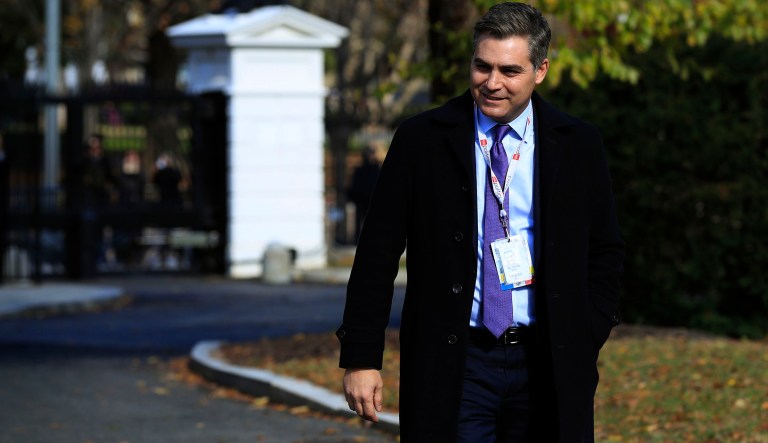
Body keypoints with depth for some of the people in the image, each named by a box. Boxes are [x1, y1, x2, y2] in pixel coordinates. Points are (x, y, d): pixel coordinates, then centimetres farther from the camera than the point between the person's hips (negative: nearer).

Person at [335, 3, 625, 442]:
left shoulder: (579, 146, 5)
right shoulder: (421, 141, 0)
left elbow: (605, 254, 10)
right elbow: (378, 255, 1)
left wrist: (582, 352, 2)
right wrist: (361, 357, -4)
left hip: (548, 366, 2)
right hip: (454, 366, -1)